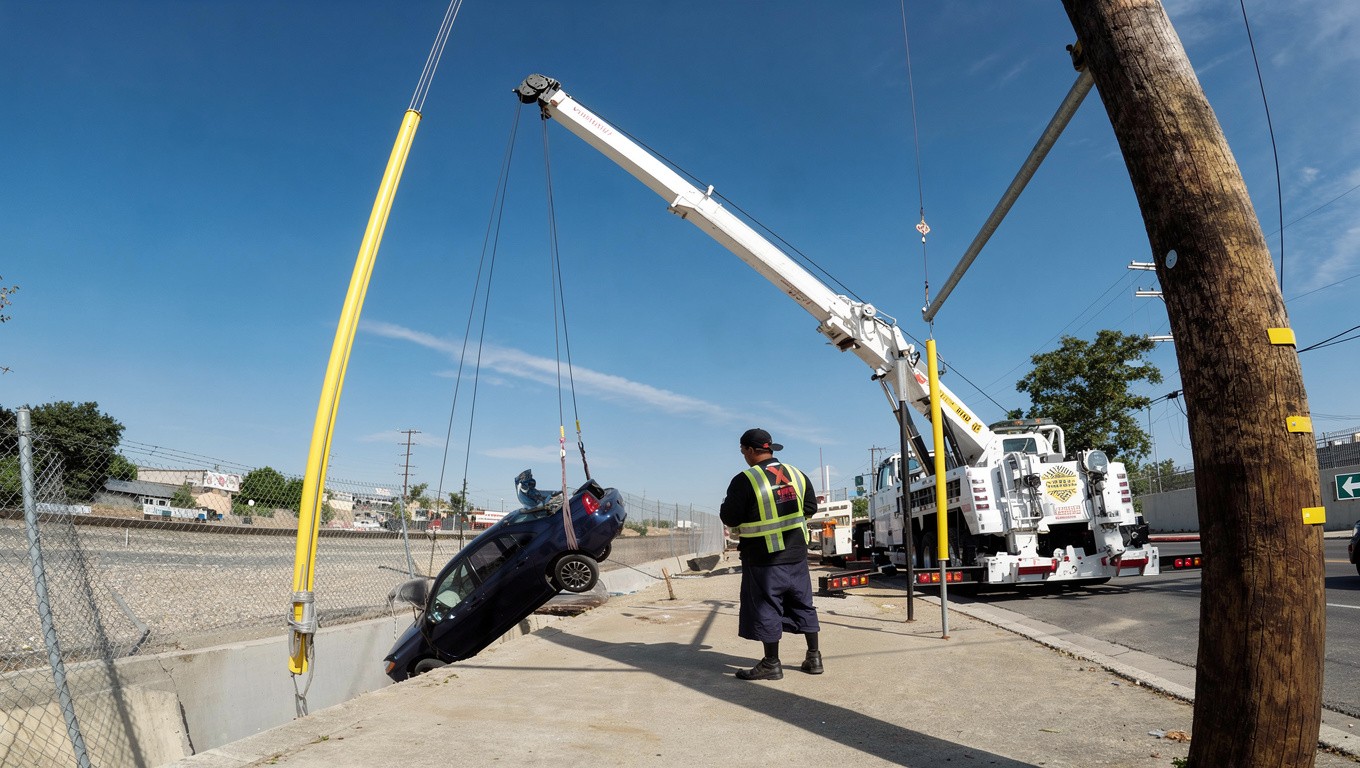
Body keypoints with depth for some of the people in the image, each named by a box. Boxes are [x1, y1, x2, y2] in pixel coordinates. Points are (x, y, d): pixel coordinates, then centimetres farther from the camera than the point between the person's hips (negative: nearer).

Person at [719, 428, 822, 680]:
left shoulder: (745, 480, -16)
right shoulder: (797, 475, 4)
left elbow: (729, 518, -13)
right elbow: (811, 508, 13)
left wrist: (750, 518, 8)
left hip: (763, 558, -6)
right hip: (796, 554, 6)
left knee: (766, 608, 5)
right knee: (802, 604, 17)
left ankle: (771, 664, 12)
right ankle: (813, 658, 23)